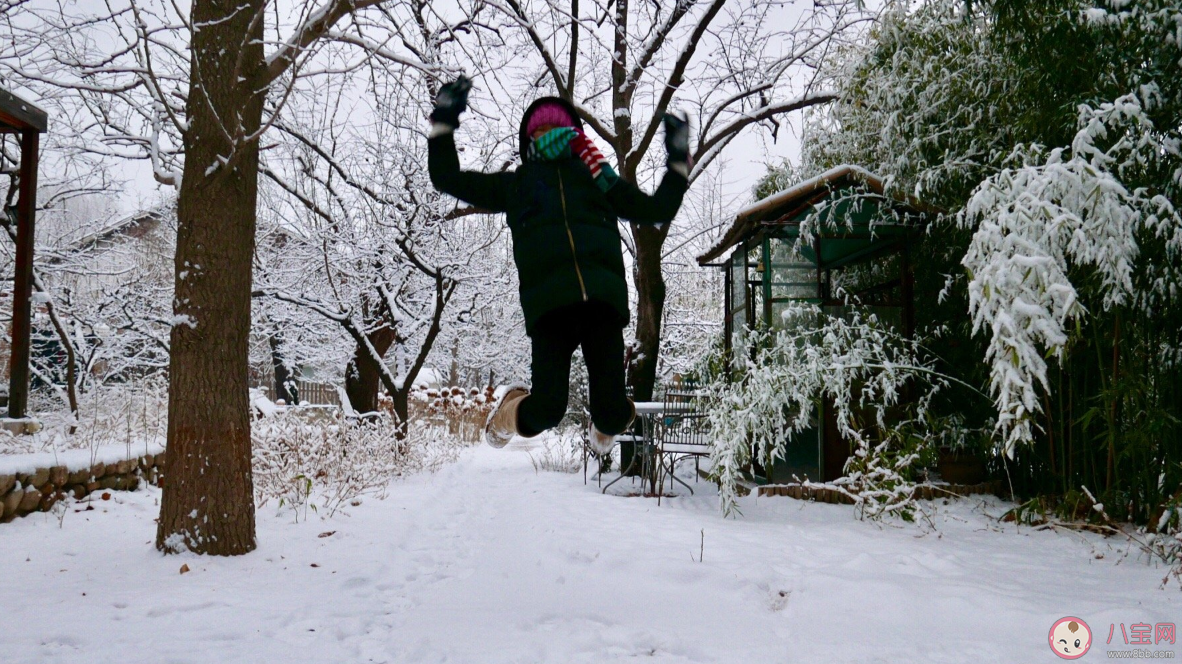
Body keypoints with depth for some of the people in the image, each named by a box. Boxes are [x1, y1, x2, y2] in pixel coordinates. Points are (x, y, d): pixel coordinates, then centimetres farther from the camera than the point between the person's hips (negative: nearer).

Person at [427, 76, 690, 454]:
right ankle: (508, 414, 26)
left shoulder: (598, 178, 30)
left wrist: (679, 163, 30)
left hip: (603, 298, 1)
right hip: (548, 302, -1)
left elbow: (657, 210, 33)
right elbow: (448, 179, 30)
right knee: (545, 412, -11)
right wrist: (444, 125, 26)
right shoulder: (516, 184, 28)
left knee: (612, 411, -8)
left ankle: (607, 424, 32)